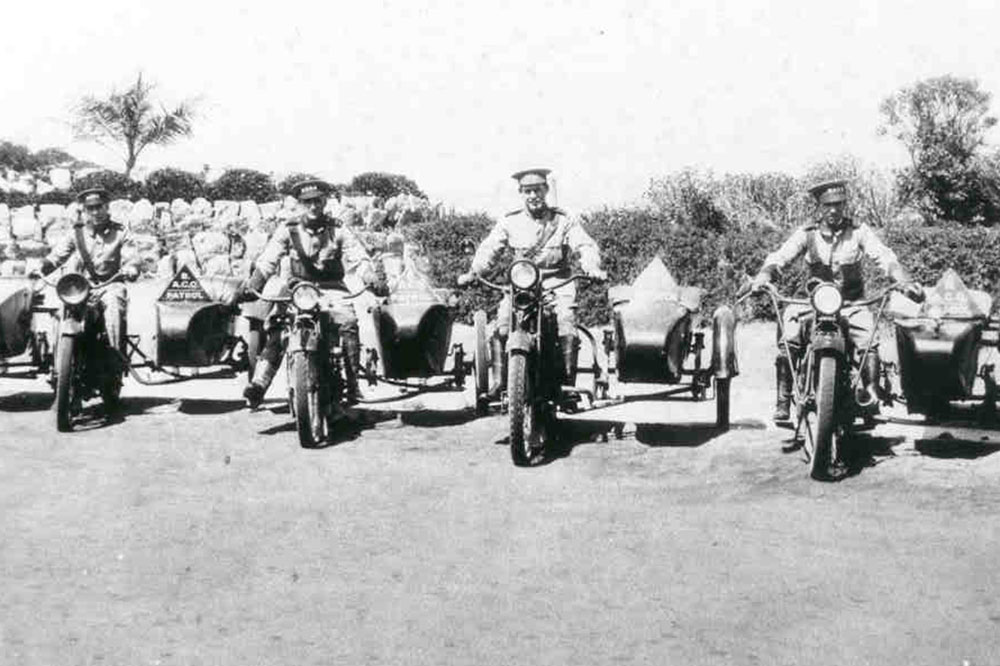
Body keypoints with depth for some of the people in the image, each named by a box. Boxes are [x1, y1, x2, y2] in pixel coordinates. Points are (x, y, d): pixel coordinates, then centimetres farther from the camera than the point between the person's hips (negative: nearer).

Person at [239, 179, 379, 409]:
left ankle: (352, 382, -19)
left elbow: (359, 258, -6)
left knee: (348, 322, -27)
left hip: (331, 289, 0)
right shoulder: (288, 230, 4)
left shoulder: (338, 231, 4)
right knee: (275, 325, -21)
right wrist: (251, 286, -18)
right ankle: (258, 383, -24)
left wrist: (371, 280, -26)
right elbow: (267, 261, -3)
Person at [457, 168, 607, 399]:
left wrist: (592, 267, -27)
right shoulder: (510, 222, 7)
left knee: (567, 320, -25)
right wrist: (473, 271, -14)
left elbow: (586, 245, -6)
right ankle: (498, 380, -11)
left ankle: (568, 382, -15)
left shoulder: (563, 220, 2)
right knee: (501, 326, -20)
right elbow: (488, 247, 2)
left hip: (557, 282, -1)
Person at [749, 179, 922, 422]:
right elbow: (780, 256, -10)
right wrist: (763, 276, -33)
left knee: (869, 344, -26)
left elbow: (885, 258, -11)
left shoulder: (858, 231, -1)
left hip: (852, 304, 0)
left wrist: (905, 282, -30)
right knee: (787, 342, -22)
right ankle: (782, 403, -14)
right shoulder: (807, 233, 1)